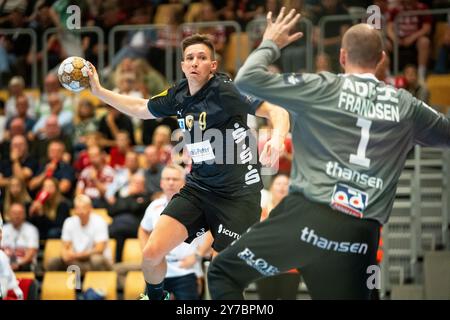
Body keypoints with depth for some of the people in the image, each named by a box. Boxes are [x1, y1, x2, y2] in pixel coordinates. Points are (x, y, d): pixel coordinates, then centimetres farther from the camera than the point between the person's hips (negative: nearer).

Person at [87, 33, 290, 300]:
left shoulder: (225, 90, -16)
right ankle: (155, 296, 27)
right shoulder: (179, 95, 4)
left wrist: (277, 138, -41)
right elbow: (140, 109, 23)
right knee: (152, 252, -4)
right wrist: (98, 90, 21)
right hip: (199, 188, 5)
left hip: (238, 193, -5)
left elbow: (277, 111, -21)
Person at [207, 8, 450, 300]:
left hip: (307, 216, -3)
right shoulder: (406, 106, 12)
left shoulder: (323, 88, 3)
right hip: (362, 234, 3)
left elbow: (247, 79, 3)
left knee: (223, 272, 9)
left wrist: (271, 44, 21)